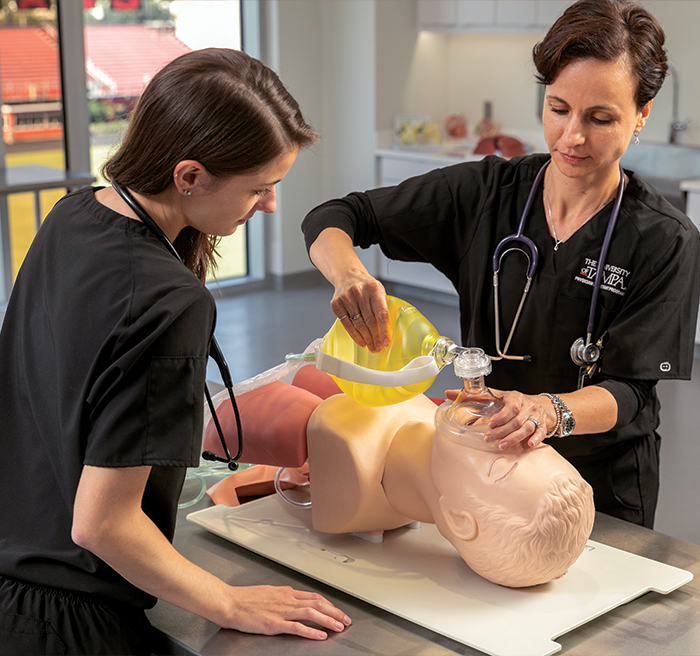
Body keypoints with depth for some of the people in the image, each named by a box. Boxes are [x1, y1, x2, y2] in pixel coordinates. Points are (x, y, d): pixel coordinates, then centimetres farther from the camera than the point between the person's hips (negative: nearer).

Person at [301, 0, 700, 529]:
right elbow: (335, 218, -2)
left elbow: (628, 391, -16)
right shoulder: (485, 192, -5)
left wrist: (549, 412, -38)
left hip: (603, 492, -1)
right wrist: (350, 277, -26)